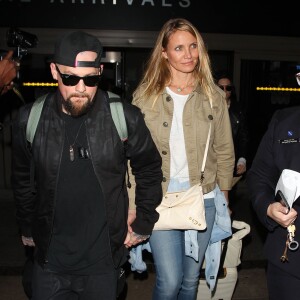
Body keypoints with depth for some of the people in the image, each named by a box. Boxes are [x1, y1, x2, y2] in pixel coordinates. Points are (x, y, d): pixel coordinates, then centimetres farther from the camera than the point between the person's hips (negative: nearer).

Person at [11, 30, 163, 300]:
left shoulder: (126, 118, -13)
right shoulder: (30, 120, -7)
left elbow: (149, 170, 2)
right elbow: (23, 179, 8)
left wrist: (143, 224, 4)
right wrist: (27, 228, 15)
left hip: (103, 260, -1)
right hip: (49, 260, 2)